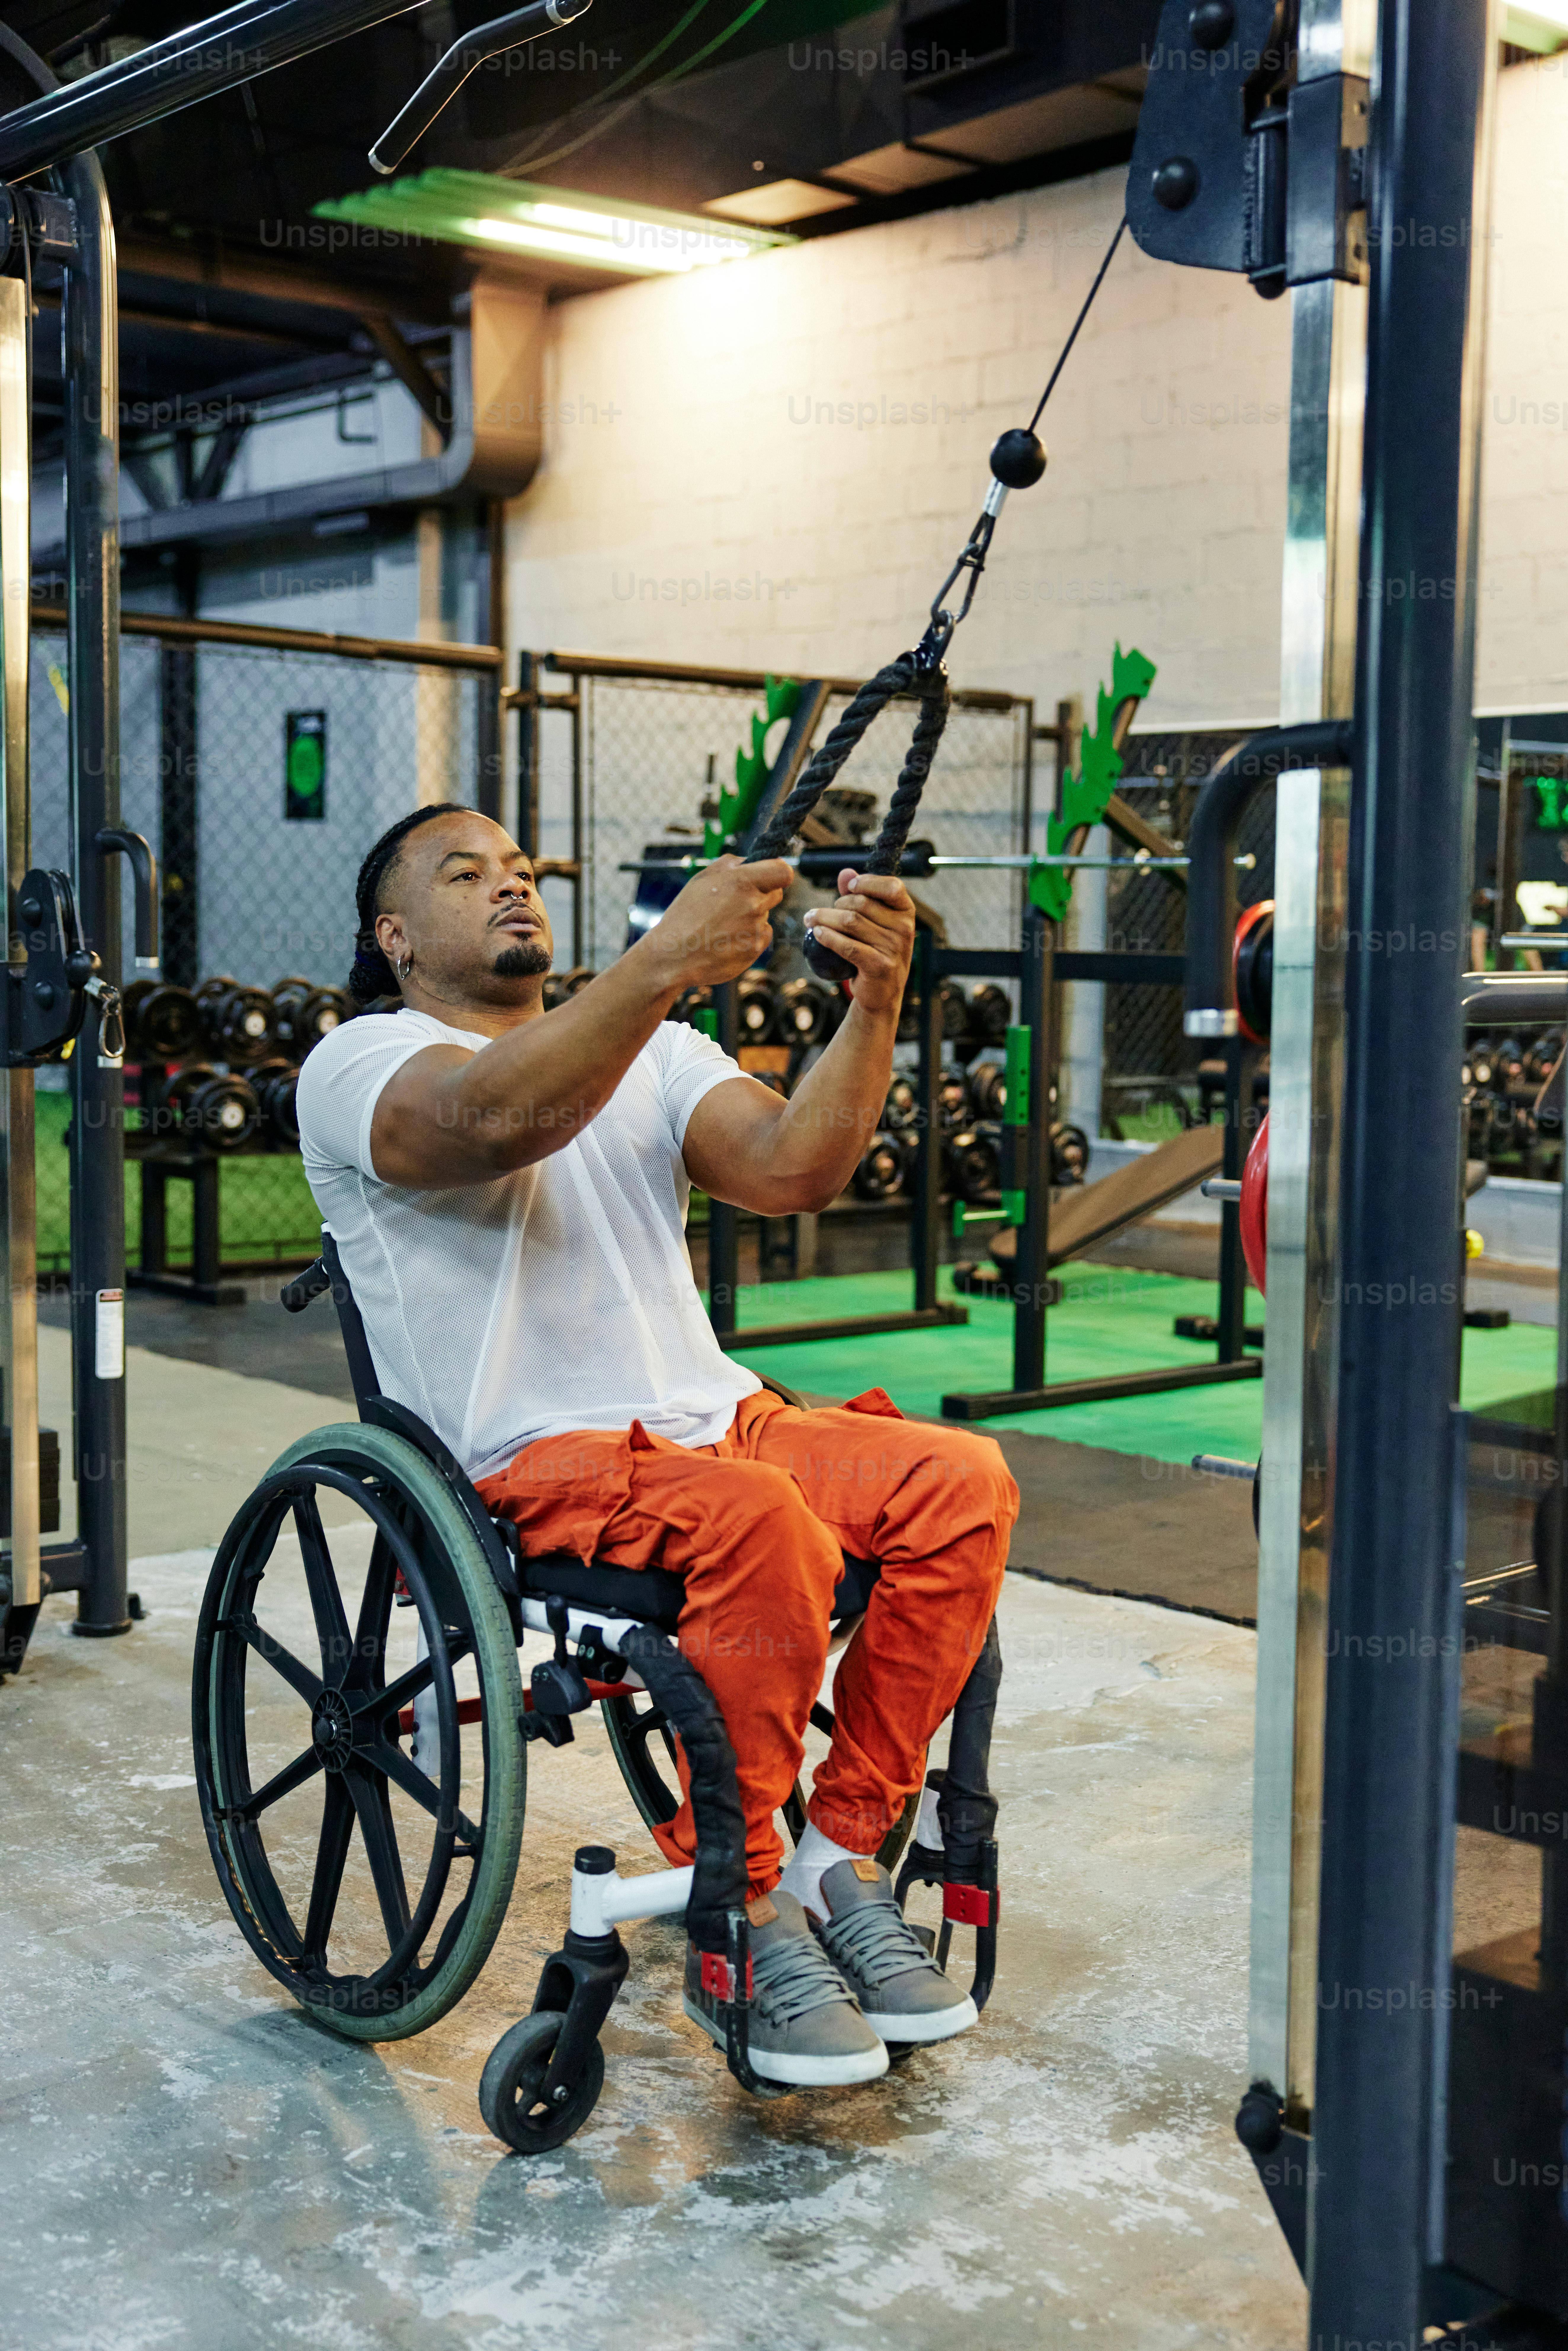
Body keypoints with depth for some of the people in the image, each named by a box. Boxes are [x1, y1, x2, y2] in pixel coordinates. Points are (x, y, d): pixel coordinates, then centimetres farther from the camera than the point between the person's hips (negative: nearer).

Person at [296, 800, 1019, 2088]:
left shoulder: (652, 1053, 20)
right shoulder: (360, 1065, 1)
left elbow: (792, 1167, 0)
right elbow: (500, 1117, -24)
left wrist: (875, 1004, -16)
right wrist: (669, 959, -35)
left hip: (714, 1418, 7)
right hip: (529, 1464, -6)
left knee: (964, 1482, -17)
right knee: (765, 1526, -35)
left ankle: (841, 1852, -6)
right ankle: (738, 1923, -17)